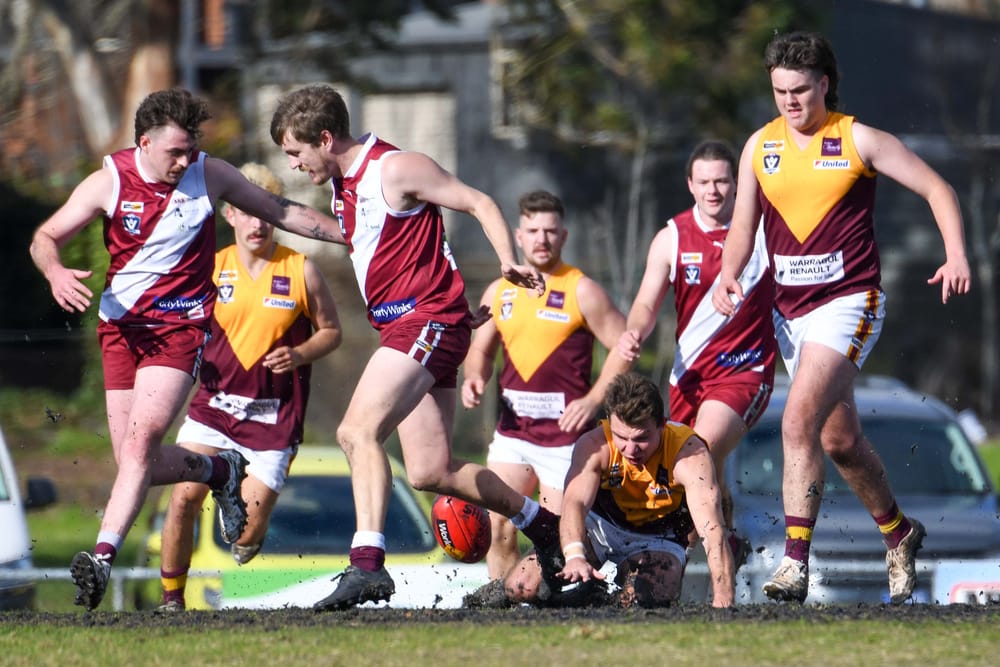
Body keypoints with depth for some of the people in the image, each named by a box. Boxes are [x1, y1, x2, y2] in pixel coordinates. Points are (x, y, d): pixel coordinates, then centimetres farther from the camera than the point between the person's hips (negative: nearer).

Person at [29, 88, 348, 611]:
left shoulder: (211, 176, -2)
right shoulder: (108, 183, -3)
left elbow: (281, 212, 12)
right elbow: (45, 237, 2)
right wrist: (55, 272, -21)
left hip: (181, 327, -2)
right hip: (121, 327, 2)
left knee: (141, 439, -22)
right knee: (140, 463, 1)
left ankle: (103, 557, -27)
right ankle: (220, 472, 31)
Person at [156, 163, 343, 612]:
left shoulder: (301, 272, -1)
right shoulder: (213, 268, 4)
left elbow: (331, 331, 7)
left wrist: (299, 355, -12)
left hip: (273, 418, -2)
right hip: (213, 405, 2)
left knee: (250, 521, -6)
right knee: (184, 495, -13)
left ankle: (248, 539, 34)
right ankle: (171, 597, 4)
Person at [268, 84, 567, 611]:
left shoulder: (395, 169, -11)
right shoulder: (341, 184, 15)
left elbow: (479, 203, -10)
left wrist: (509, 263, -21)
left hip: (429, 320, -9)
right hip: (400, 326, 9)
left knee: (358, 431, -24)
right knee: (430, 473, 8)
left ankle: (367, 563, -32)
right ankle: (539, 522, 26)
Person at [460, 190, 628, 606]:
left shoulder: (581, 292, -4)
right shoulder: (499, 292, 11)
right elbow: (481, 350, 21)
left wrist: (593, 400, -13)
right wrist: (475, 378, -1)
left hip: (563, 432, -4)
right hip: (512, 428, 4)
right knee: (498, 526, -6)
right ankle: (499, 592, 5)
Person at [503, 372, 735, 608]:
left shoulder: (688, 452, -28)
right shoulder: (595, 445, -22)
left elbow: (712, 531, -36)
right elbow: (575, 502, -36)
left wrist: (722, 603, -48)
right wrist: (574, 557, -58)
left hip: (657, 542, -1)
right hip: (601, 530, 1)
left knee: (638, 603, -34)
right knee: (520, 587, -19)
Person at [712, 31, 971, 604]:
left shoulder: (859, 140, -4)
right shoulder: (760, 146, 8)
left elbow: (937, 189, 0)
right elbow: (744, 225, 13)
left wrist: (957, 255, -14)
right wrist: (730, 275, -7)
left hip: (848, 301, -6)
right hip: (789, 309, 6)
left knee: (800, 421, -23)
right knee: (839, 438, 15)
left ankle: (795, 562, -26)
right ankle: (899, 535, 37)